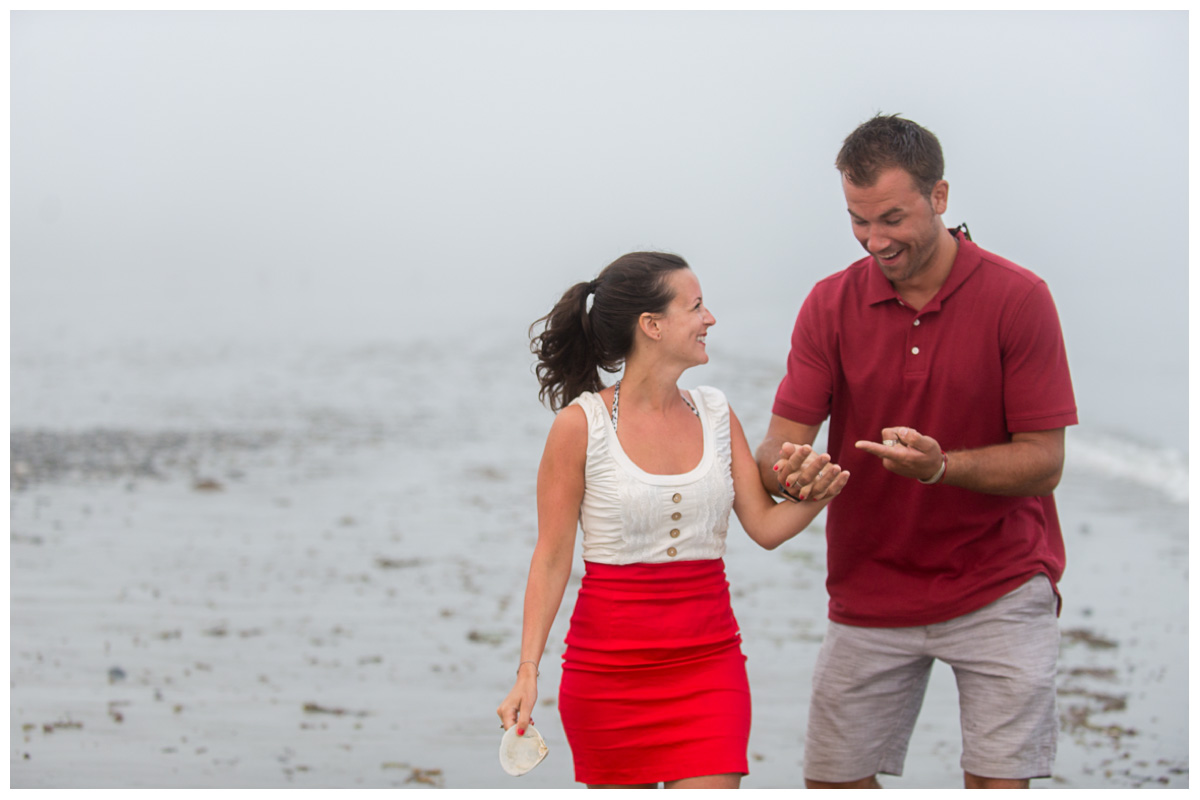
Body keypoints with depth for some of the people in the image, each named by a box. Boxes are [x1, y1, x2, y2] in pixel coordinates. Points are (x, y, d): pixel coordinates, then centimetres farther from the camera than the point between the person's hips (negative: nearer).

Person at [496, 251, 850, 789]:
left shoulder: (716, 415, 6)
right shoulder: (580, 425, -8)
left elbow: (766, 527, 5)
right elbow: (552, 558, -6)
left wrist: (816, 496, -16)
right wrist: (528, 673, -12)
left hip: (707, 662, 3)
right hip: (607, 661, -3)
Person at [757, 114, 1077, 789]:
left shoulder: (1018, 297, -9)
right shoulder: (831, 304, 0)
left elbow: (1043, 462, -11)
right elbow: (786, 436, -5)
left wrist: (941, 466, -28)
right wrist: (785, 469, -30)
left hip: (998, 582, -3)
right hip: (869, 587, 3)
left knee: (998, 783, -9)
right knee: (833, 782, 3)